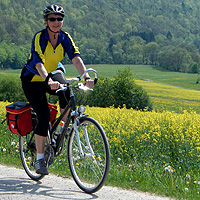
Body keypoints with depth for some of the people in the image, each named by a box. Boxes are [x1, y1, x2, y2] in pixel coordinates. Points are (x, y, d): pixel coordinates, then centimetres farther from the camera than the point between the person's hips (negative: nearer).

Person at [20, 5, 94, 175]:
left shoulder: (65, 38, -10)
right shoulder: (39, 37, -24)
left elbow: (76, 58, -22)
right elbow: (38, 63, -38)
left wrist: (86, 76, -39)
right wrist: (49, 80, -56)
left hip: (53, 76, 5)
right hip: (32, 80, -5)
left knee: (67, 93, -27)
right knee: (44, 116, -19)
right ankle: (39, 159, -9)